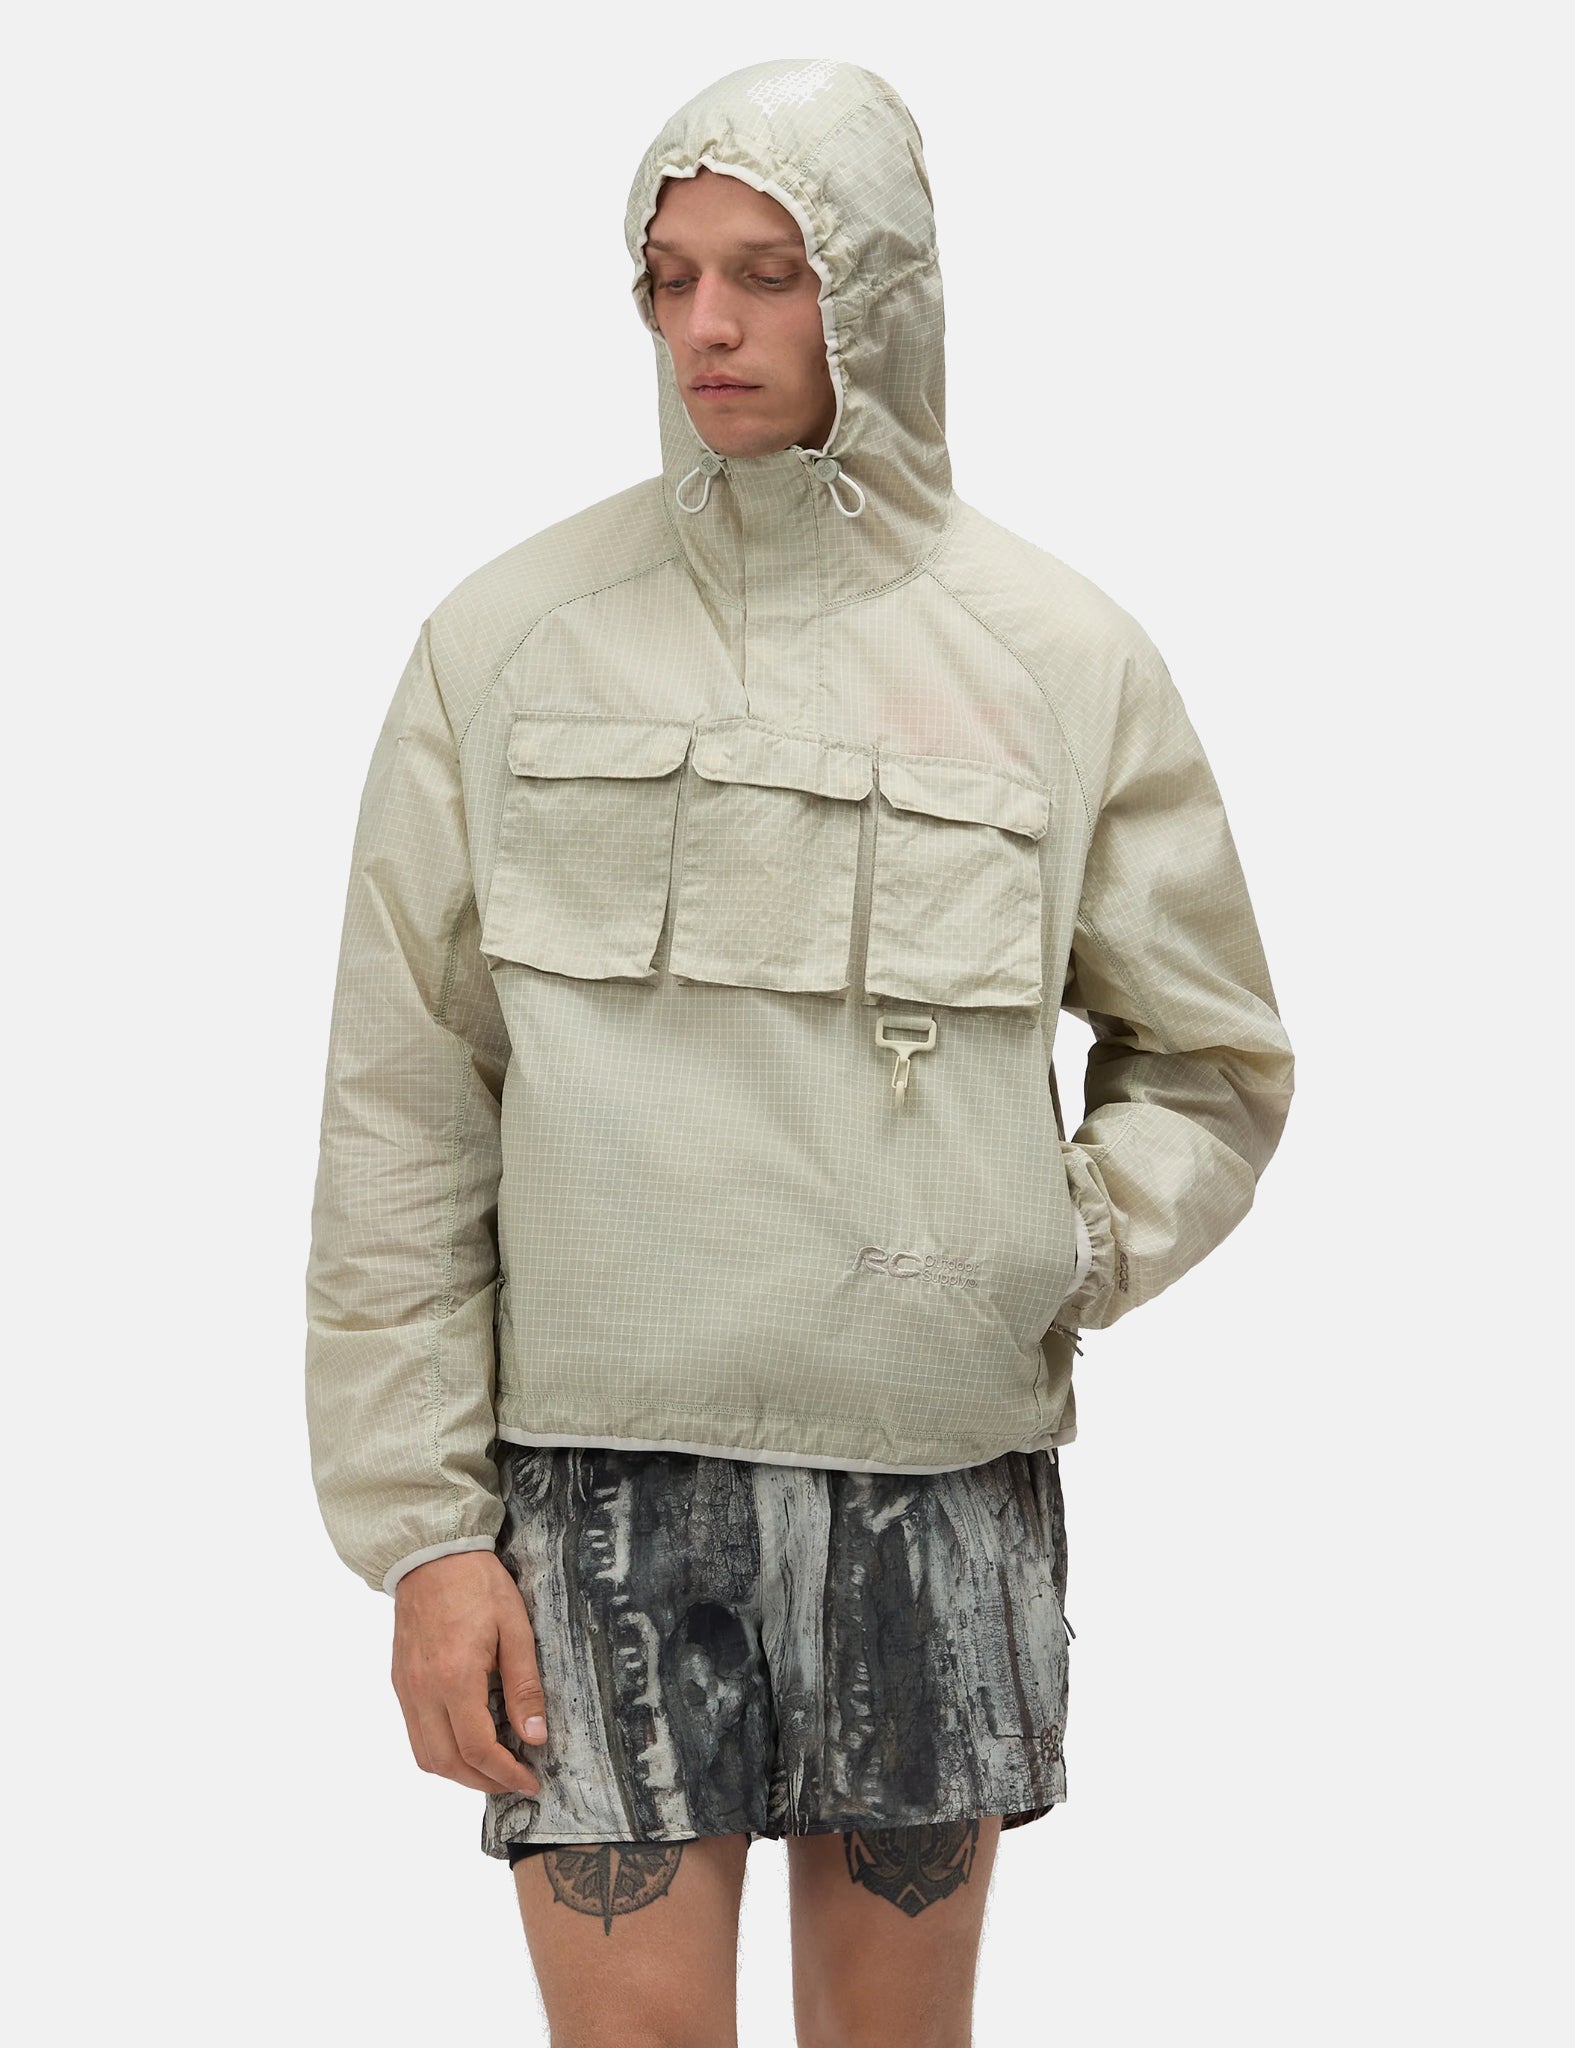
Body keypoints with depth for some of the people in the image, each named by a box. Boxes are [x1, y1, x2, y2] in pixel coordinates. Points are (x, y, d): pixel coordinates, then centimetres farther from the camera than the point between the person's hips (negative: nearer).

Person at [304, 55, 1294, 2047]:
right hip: (602, 1481, -1)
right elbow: (401, 1118, 2)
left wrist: (1058, 1266, -4)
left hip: (945, 1488, 1)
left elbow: (1213, 1065, 14)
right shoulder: (508, 639, 3)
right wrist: (422, 1527, -3)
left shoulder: (1062, 653, 4)